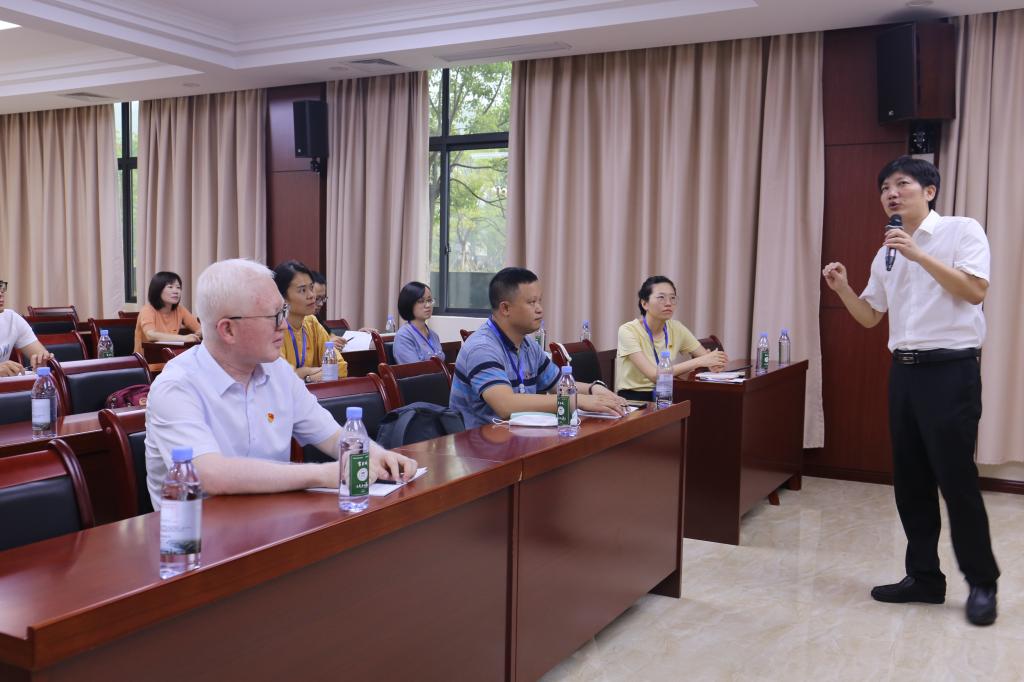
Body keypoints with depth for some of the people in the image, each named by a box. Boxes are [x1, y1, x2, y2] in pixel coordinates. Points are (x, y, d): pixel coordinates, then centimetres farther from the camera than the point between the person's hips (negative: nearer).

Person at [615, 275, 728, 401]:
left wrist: (716, 361, -22)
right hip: (632, 399, -6)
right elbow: (654, 375, -24)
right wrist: (699, 361, -26)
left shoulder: (676, 328, 3)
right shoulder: (628, 331, -15)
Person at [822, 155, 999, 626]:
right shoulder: (886, 253, 14)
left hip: (951, 370, -7)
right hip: (904, 371, 7)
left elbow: (975, 291, -18)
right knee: (910, 480, 10)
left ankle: (982, 584, 13)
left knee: (956, 478, -3)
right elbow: (870, 317, 17)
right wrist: (842, 289, -2)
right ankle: (924, 577, 21)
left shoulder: (962, 231, -4)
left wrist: (919, 255, -22)